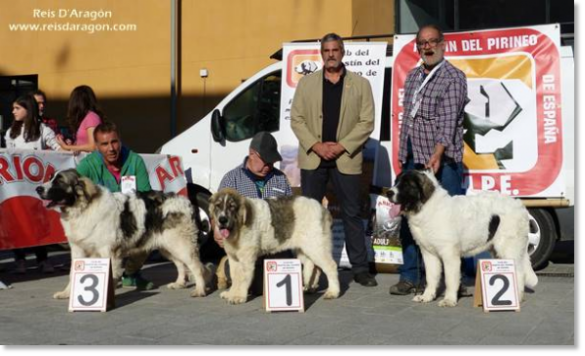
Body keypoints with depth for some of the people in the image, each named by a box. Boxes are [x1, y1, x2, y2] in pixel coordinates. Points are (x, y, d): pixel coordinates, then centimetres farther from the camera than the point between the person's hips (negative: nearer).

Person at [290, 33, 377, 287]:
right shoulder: (306, 83, 9)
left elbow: (366, 122, -1)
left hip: (346, 159, -1)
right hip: (312, 158, 2)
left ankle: (360, 268, 10)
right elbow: (296, 119, 4)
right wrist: (315, 145, -10)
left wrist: (341, 146, -12)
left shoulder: (361, 84, 5)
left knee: (352, 214, 3)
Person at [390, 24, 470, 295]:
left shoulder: (453, 77, -6)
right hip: (413, 161, 7)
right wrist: (403, 155, 15)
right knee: (408, 220, 8)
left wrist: (437, 153, -28)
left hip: (443, 160, -7)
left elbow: (448, 120, -17)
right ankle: (410, 278, 18)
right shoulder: (412, 77, 16)